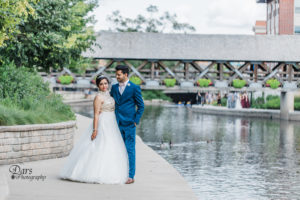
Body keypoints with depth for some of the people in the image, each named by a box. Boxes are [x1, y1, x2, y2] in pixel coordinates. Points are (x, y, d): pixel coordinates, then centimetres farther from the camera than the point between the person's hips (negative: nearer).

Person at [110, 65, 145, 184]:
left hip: (129, 124, -5)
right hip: (117, 124, 5)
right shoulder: (114, 88, 12)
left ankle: (131, 176, 1)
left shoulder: (134, 88, -3)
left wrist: (136, 121, -6)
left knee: (130, 150, -3)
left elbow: (141, 106, 0)